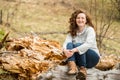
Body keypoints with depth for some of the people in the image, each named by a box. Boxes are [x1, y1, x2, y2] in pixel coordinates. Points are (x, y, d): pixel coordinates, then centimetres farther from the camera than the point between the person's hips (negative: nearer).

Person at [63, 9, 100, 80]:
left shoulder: (90, 30, -10)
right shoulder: (72, 31, 3)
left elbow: (88, 44, -28)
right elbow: (66, 42, -14)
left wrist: (74, 50, -42)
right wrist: (65, 50, -38)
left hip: (92, 58, -4)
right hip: (78, 59, 4)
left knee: (78, 45, -29)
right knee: (69, 44, -23)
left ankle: (83, 69, -27)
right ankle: (73, 67, -42)